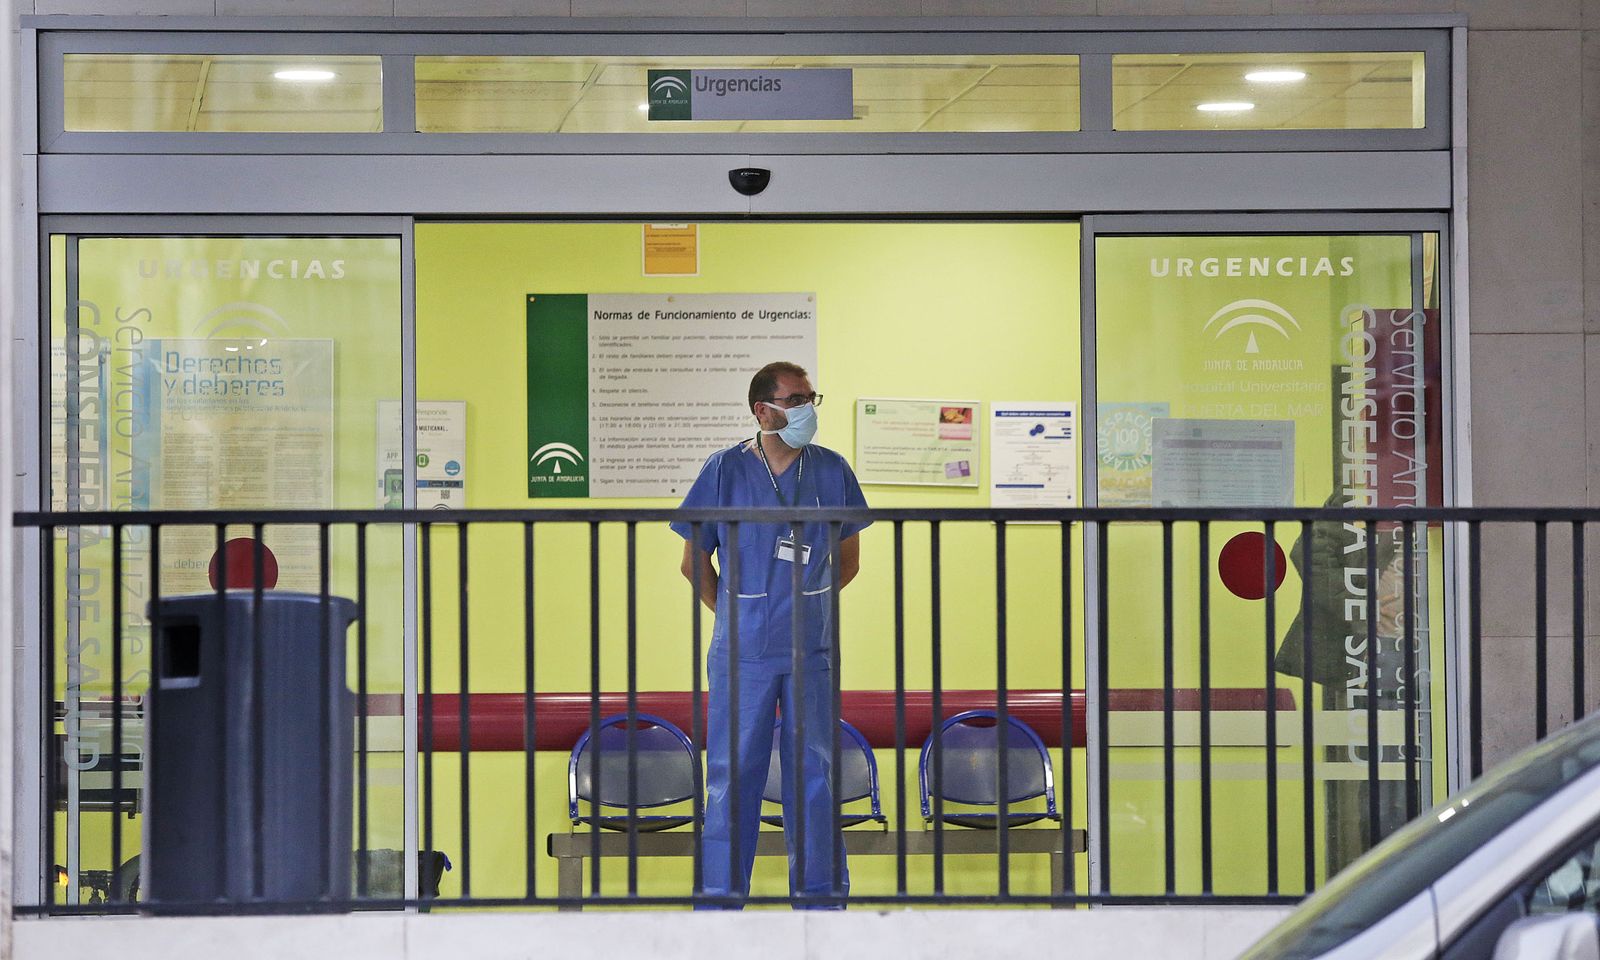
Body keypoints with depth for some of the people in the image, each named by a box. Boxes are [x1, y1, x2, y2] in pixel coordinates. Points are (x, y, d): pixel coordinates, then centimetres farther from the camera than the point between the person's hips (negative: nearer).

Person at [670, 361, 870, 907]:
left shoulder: (831, 471, 5)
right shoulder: (726, 471, -2)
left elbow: (848, 561, 16)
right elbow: (694, 561, 6)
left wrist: (805, 601, 10)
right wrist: (735, 614, 5)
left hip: (812, 651, 2)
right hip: (742, 652, -2)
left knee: (813, 771, 6)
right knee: (733, 774, 0)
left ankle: (820, 892, 13)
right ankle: (721, 894, 6)